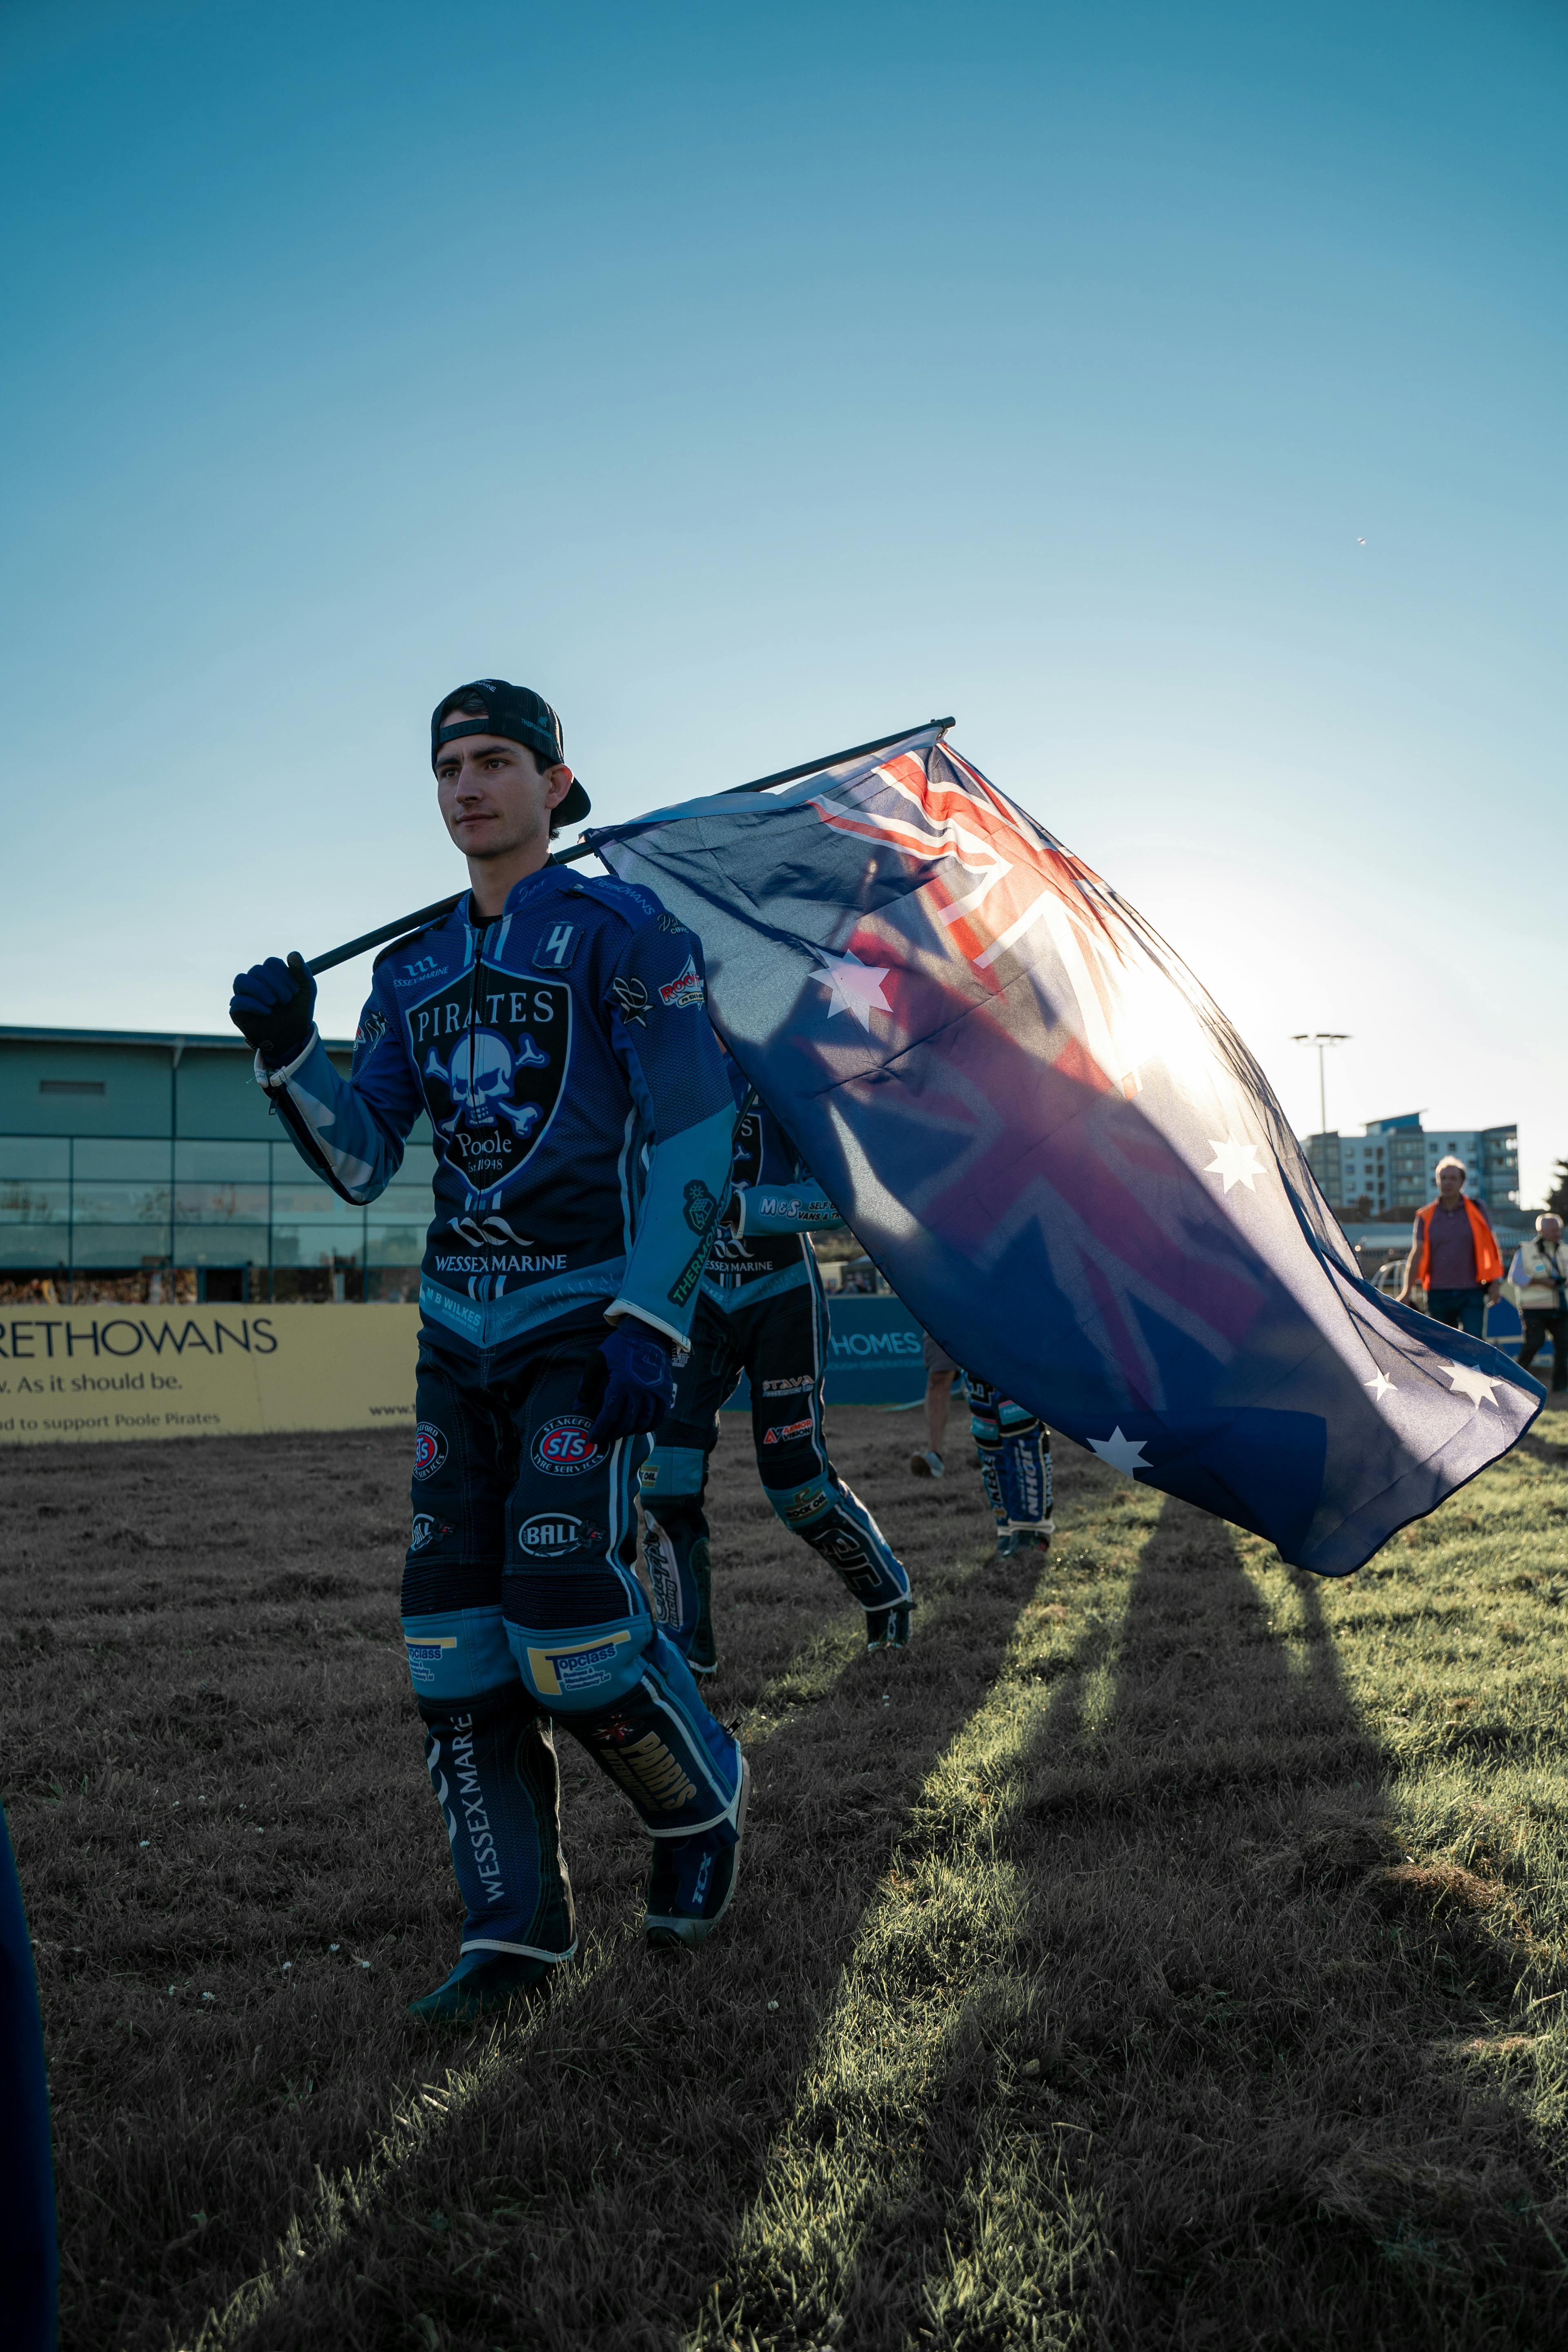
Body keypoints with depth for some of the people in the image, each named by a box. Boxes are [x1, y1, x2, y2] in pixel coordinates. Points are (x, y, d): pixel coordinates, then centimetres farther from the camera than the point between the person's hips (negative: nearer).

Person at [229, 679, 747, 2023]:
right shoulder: (415, 970, 14)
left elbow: (695, 1138, -9)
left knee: (566, 1601, -15)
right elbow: (362, 1166, 11)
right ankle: (518, 1926, 12)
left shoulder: (622, 929, -3)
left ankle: (704, 1805, 15)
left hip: (590, 1317, -6)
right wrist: (288, 1054, -6)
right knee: (454, 1628, 0)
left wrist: (650, 1324, -17)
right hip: (460, 1329, 6)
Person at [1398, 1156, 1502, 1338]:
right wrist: (1406, 1292, -5)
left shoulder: (1476, 1211, 5)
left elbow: (1490, 1247, 7)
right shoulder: (1426, 1216, 5)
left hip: (1471, 1293, -1)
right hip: (1438, 1294, 1)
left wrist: (1496, 1282, 0)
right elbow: (1417, 1254, 2)